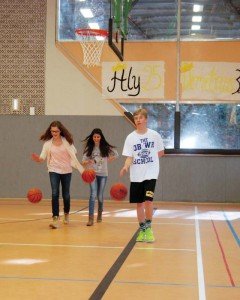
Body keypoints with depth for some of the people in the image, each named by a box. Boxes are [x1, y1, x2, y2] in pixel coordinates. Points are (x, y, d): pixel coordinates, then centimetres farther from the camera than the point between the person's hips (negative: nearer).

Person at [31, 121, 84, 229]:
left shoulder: (67, 141, -6)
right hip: (54, 170, 0)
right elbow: (42, 157, -8)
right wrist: (38, 159, -32)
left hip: (66, 170, 0)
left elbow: (73, 156, -8)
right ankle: (55, 218, -17)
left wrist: (81, 169, -16)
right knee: (55, 193, -16)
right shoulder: (48, 143, -3)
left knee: (66, 194, 11)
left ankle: (66, 214, 37)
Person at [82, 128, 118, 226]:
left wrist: (108, 160, 5)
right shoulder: (89, 148, 0)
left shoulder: (106, 148, 1)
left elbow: (116, 154, 14)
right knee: (93, 194, -16)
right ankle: (91, 218, -20)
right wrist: (88, 162, -26)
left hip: (103, 174, 1)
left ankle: (100, 214, 32)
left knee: (100, 196, 9)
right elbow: (83, 162, -5)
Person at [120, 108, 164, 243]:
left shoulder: (154, 135, -1)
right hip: (136, 176, 2)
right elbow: (129, 157, -3)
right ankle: (142, 229, 21)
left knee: (148, 200, -15)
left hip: (151, 173, -2)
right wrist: (126, 167, -22)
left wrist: (149, 158, 2)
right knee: (139, 203, 8)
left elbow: (161, 152, 11)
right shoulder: (130, 137, 0)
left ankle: (148, 228, 0)